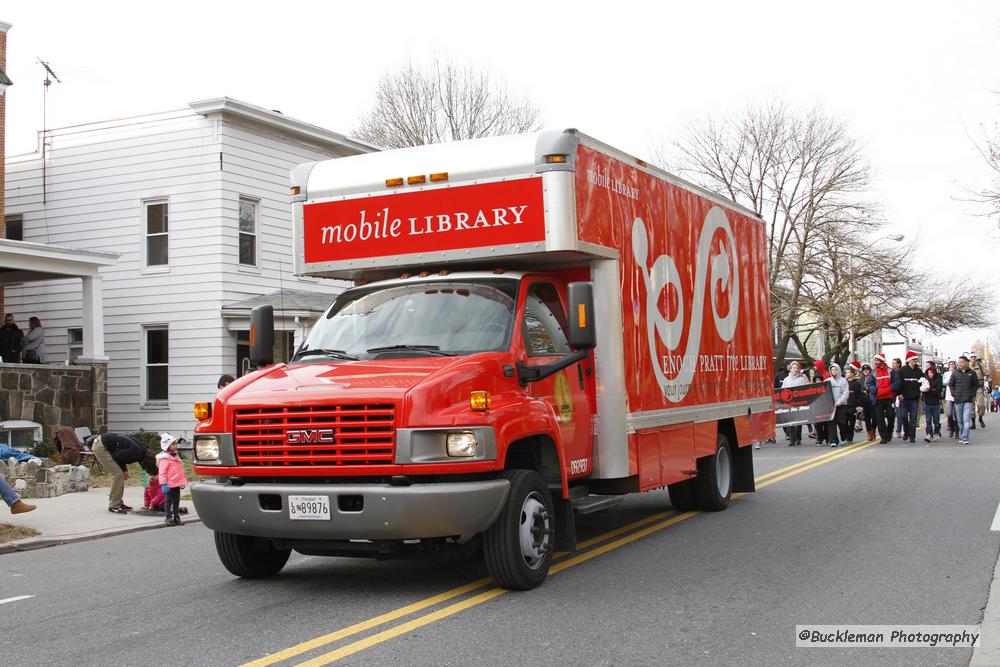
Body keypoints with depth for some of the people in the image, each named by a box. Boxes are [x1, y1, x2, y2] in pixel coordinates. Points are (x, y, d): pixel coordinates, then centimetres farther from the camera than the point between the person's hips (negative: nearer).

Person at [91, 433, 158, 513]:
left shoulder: (141, 449, 5)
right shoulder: (136, 453, -23)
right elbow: (116, 457, -19)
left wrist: (124, 469, 3)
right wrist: (124, 469, -6)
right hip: (100, 447, -10)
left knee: (118, 473, 13)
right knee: (118, 474, -10)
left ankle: (118, 503, 19)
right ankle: (113, 506, -4)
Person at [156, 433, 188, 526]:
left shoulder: (175, 456, 15)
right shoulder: (164, 458, -14)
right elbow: (162, 473, -18)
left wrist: (182, 481, 23)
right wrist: (164, 484, -23)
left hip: (177, 484, 9)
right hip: (170, 485, -9)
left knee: (176, 501, 14)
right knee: (169, 501, -1)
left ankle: (176, 517, 22)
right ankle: (169, 518, 3)